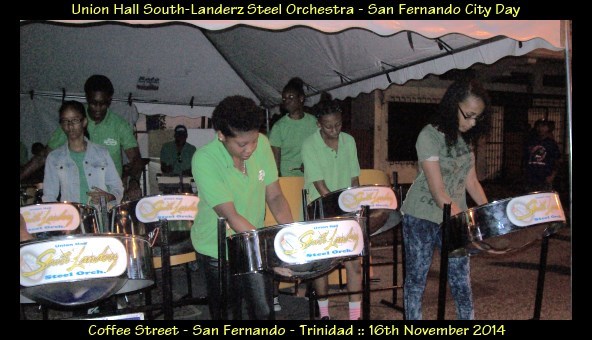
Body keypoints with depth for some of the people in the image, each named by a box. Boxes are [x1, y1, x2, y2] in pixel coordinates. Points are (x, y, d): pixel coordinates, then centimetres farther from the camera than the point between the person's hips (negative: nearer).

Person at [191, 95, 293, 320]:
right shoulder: (204, 160, -25)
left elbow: (274, 196, -4)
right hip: (217, 249, -3)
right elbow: (231, 216, -28)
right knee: (227, 312, 11)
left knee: (264, 311, 8)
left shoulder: (261, 144, -10)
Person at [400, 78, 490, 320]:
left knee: (461, 279, 10)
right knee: (416, 279, 7)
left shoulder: (467, 138, 3)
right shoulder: (429, 136, -18)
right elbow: (439, 193, -22)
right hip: (422, 218, -6)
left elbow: (471, 182, 7)